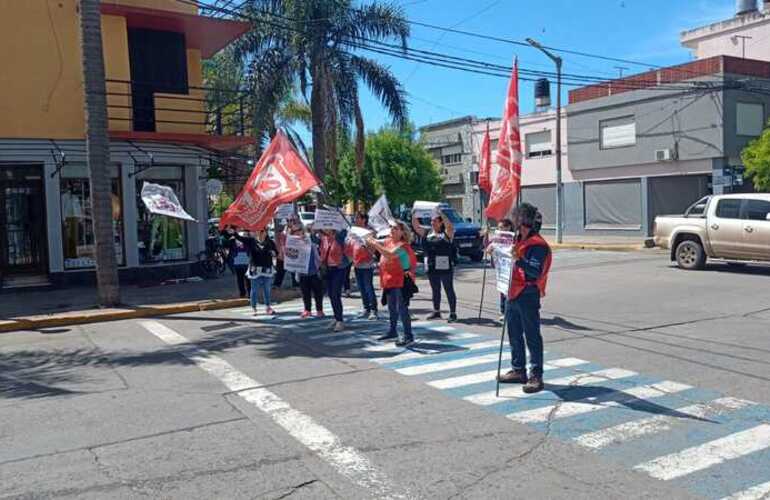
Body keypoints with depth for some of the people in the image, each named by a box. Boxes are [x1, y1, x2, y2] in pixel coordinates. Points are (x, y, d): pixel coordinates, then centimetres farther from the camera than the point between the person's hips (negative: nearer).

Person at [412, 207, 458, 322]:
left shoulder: (446, 233, -3)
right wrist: (414, 215, -5)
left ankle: (453, 313, 5)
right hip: (431, 267, 5)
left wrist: (440, 213, -27)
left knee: (449, 290, 0)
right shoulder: (427, 233, 11)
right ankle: (436, 312, 27)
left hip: (445, 267, -5)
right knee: (435, 290, 16)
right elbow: (416, 226, 8)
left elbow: (450, 226, -22)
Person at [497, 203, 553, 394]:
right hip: (513, 293, 10)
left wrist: (518, 260, -36)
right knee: (514, 334, 16)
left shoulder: (537, 245, -15)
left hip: (528, 295, -10)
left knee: (532, 336, -4)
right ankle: (518, 371, 27)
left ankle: (536, 376, 1)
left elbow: (535, 272, -24)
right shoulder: (518, 240, 14)